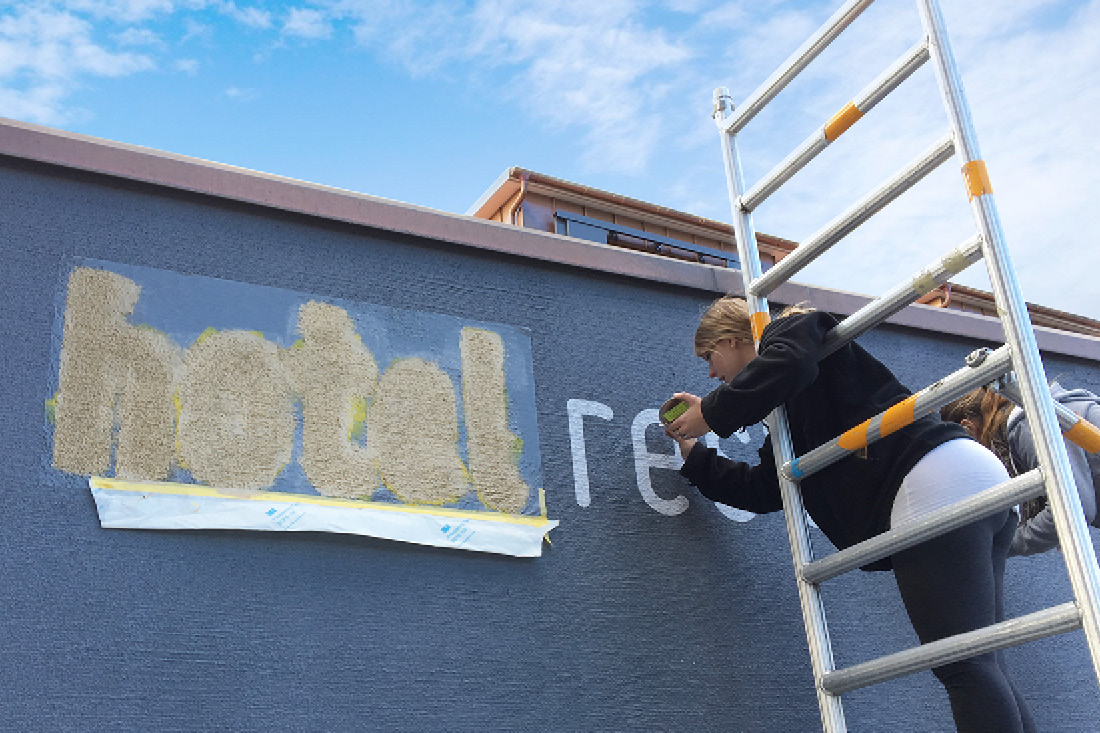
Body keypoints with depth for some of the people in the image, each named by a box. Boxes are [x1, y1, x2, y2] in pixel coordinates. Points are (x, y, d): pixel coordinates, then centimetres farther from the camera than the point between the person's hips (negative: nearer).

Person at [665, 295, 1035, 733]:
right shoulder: (790, 418, 34)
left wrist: (711, 414, -4)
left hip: (935, 485, -10)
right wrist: (693, 453, 41)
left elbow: (788, 365, -17)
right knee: (983, 667, 8)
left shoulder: (793, 328, 8)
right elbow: (764, 492, 32)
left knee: (963, 668, -13)